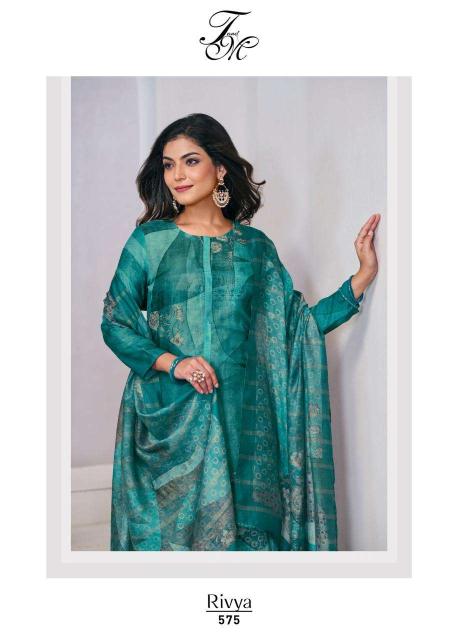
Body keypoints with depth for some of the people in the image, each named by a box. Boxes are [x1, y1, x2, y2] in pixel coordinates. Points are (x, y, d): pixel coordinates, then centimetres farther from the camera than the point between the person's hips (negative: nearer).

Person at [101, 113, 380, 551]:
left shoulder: (255, 246, 7)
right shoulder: (149, 241, 2)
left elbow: (298, 324, 6)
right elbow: (114, 322, 0)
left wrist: (364, 275, 1)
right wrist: (171, 362, -14)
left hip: (241, 415, 2)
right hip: (168, 417, -1)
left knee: (243, 525, 6)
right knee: (173, 526, 6)